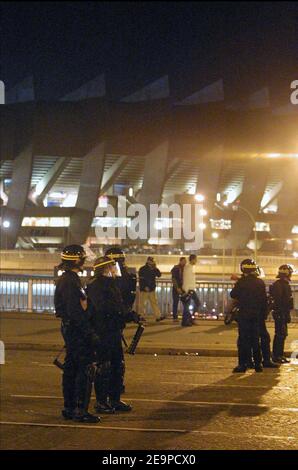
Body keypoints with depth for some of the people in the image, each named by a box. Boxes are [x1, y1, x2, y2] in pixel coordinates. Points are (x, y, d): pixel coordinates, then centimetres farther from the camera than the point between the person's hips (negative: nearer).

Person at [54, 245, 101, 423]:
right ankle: (81, 410, -7)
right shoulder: (70, 281, -18)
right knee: (85, 369, -8)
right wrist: (90, 333, -23)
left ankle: (69, 408, 20)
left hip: (69, 328, 11)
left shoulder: (65, 279, 14)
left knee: (71, 368, 14)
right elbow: (75, 311, -24)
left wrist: (89, 330, 23)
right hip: (77, 329, -11)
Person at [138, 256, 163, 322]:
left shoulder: (154, 269, 13)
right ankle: (142, 316, 10)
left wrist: (155, 268, -8)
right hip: (144, 289, -5)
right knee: (142, 303, 1)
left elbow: (159, 275, 3)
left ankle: (158, 316, -5)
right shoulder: (142, 269, -4)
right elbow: (141, 279, -11)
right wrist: (145, 287, -19)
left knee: (154, 302, 0)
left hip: (152, 289, 5)